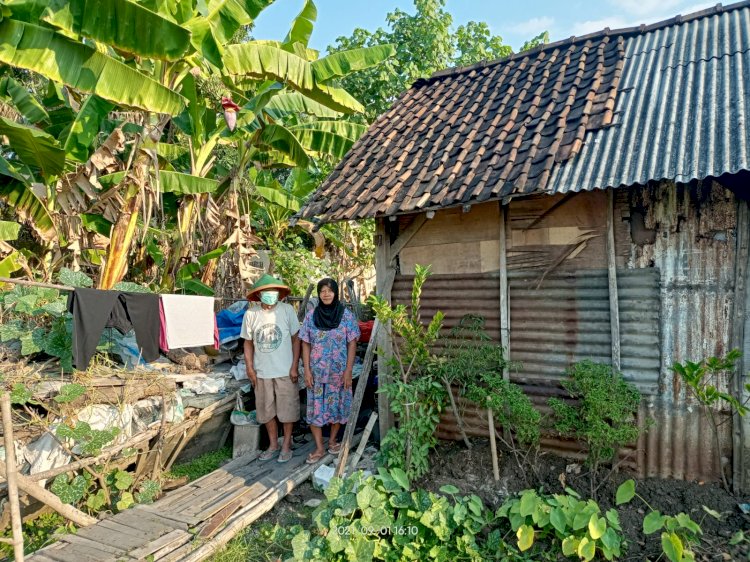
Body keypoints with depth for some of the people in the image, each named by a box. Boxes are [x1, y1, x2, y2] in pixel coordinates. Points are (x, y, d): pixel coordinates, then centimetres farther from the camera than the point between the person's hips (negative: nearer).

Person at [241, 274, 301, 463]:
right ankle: (273, 444, 31)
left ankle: (286, 445, 25)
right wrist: (250, 369, 0)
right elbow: (248, 343, 4)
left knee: (287, 409, 8)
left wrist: (294, 367, -7)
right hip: (261, 372, 2)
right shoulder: (250, 314, -5)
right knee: (267, 411, 13)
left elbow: (295, 339, -4)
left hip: (285, 371, -2)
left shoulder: (287, 310, -9)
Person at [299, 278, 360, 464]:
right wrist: (307, 370, -5)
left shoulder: (346, 315, -7)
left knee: (337, 405, 10)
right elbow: (305, 344, 0)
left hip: (339, 371, -1)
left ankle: (332, 440, 31)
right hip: (317, 371, 1)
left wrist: (348, 371, -9)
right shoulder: (311, 316, -3)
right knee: (315, 407, 3)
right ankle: (319, 448, 15)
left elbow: (352, 344, -6)